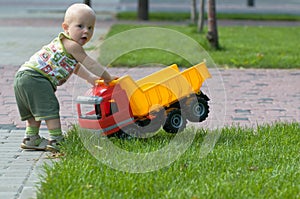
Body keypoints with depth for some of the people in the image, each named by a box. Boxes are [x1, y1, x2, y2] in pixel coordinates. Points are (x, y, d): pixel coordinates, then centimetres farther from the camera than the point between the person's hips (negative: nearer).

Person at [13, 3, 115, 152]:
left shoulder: (63, 43, 24)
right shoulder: (72, 45, -8)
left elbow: (75, 66, 41)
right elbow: (90, 64, -3)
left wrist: (92, 79, 46)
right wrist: (108, 79, 8)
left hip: (22, 76, 10)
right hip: (35, 77, -10)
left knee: (35, 110, 22)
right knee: (50, 108, -7)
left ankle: (31, 139, 29)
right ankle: (56, 140, -5)